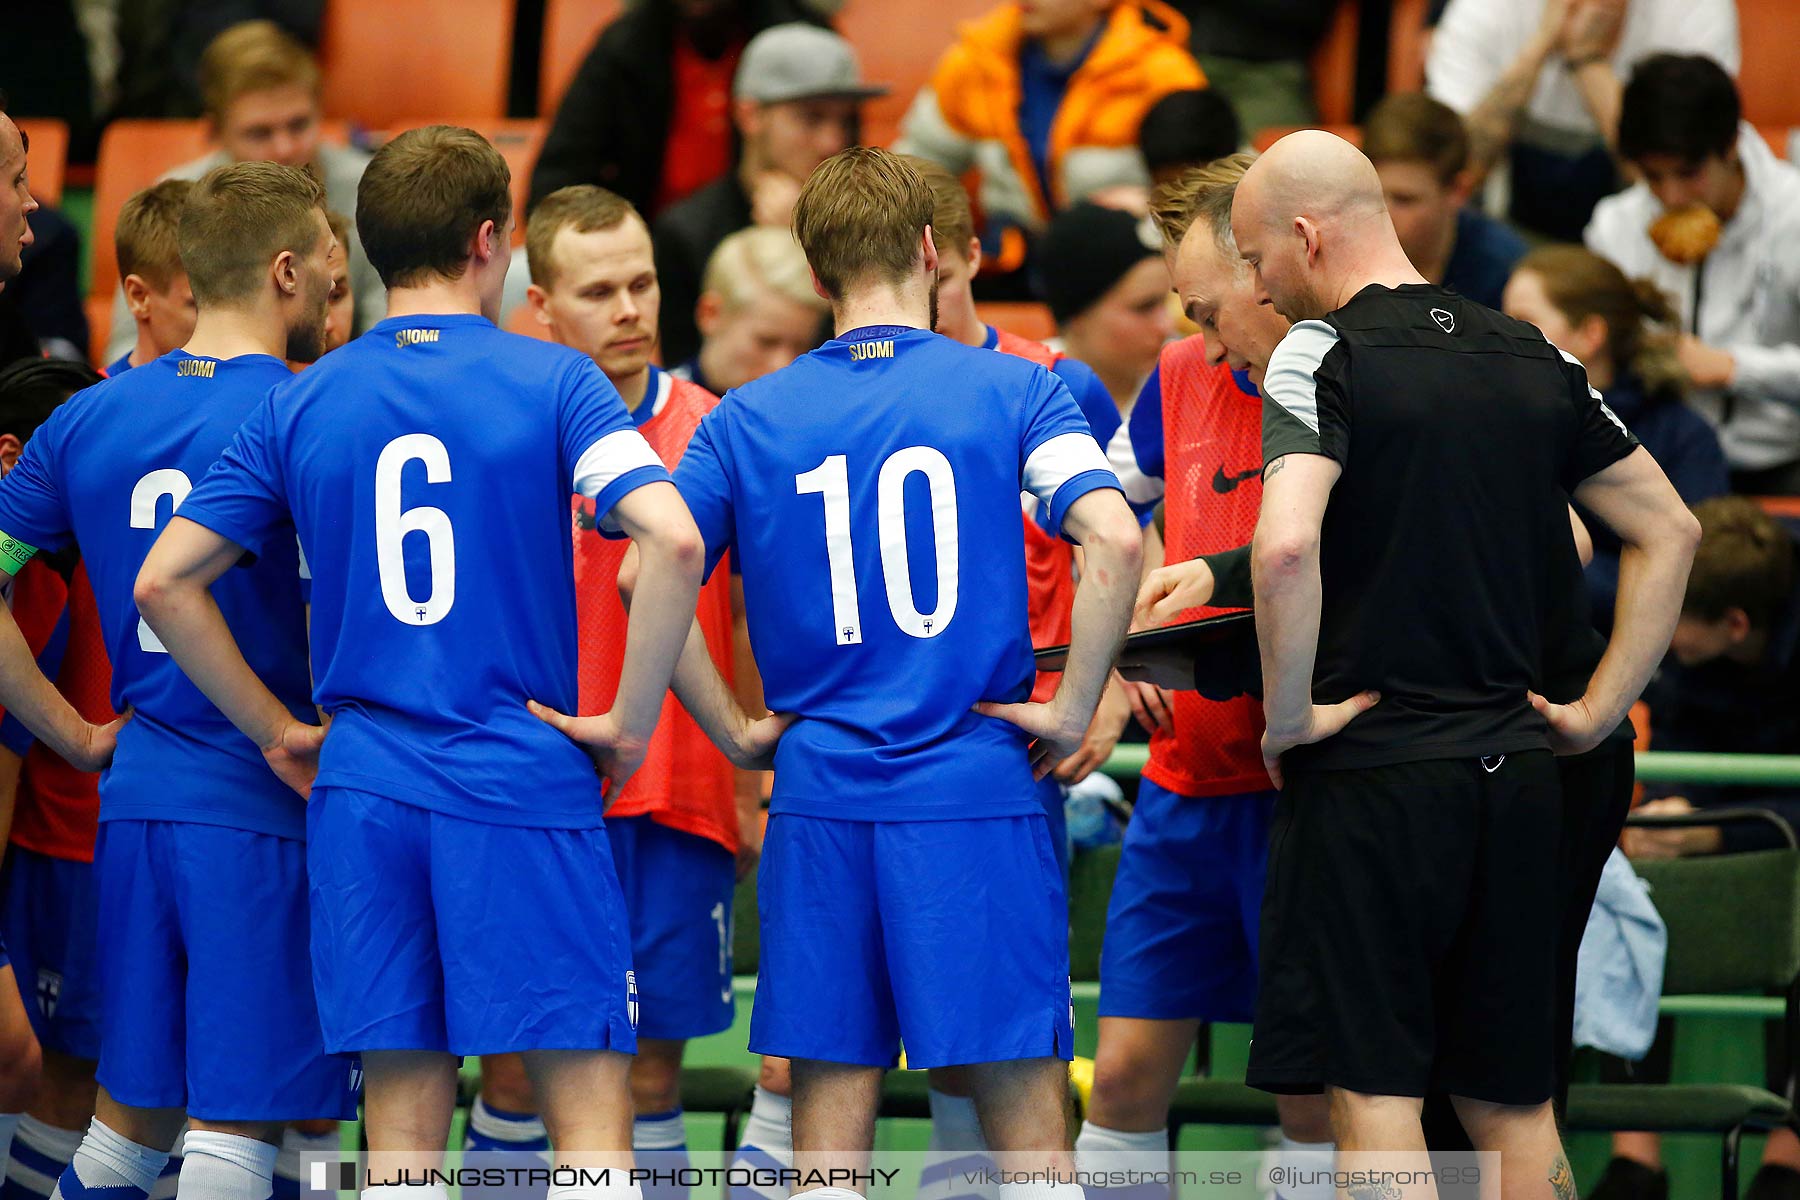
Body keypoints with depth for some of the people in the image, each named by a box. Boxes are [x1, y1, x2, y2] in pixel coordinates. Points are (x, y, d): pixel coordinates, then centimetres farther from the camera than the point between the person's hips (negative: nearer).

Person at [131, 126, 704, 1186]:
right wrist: (630, 723, -7)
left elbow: (164, 584, 6)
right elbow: (675, 542, -17)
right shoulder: (551, 382, -3)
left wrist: (279, 732, 13)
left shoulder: (302, 404, 7)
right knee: (589, 1111, -2)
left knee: (403, 1119, 6)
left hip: (363, 792, 4)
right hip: (526, 785, -3)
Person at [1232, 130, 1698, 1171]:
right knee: (1512, 1104, 11)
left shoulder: (1323, 353, -9)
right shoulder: (1534, 358, 11)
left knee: (1373, 1091, -4)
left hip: (1371, 773, -6)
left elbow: (1285, 547, -25)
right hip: (1514, 773, 6)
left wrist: (1287, 715, -13)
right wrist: (1597, 713, 16)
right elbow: (1669, 532, 16)